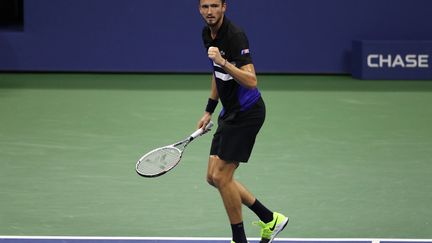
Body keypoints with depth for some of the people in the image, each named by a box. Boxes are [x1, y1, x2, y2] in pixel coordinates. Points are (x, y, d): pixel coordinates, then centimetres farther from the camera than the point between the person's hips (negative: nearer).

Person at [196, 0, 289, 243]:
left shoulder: (235, 36, -21)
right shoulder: (208, 34, 7)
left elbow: (251, 81, -30)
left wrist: (224, 63, -41)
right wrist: (209, 111, 23)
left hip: (246, 112, -9)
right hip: (230, 112, 9)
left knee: (221, 177, -7)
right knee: (213, 177, 9)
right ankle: (269, 219, 18)